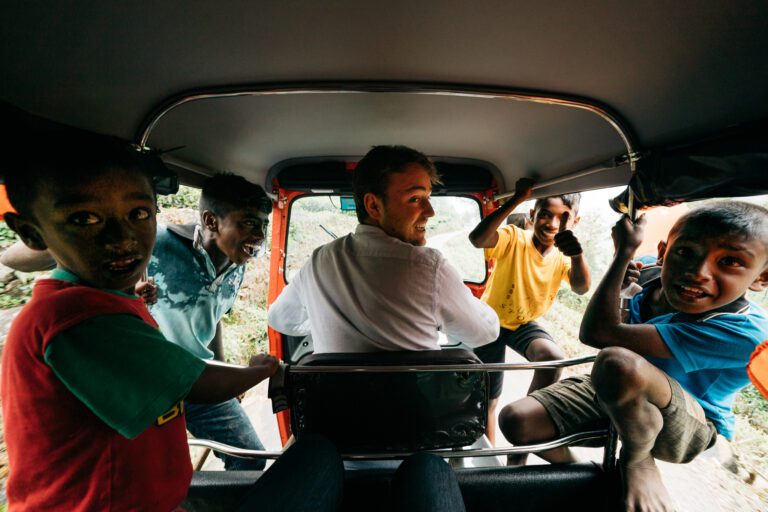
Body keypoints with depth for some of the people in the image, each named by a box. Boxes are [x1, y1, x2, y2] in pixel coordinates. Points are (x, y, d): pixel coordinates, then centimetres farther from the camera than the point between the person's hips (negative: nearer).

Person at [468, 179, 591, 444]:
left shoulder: (564, 255, -11)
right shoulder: (515, 239, -23)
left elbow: (581, 288, -31)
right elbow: (477, 239, -44)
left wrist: (577, 254, -50)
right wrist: (517, 199, -46)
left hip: (525, 323, 3)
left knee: (553, 358, -26)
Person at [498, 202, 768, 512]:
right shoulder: (655, 288, -12)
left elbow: (599, 333, -36)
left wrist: (625, 252, -27)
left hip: (690, 427, -5)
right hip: (612, 391, 6)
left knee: (619, 362, -43)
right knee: (515, 419, -12)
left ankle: (638, 460, -9)